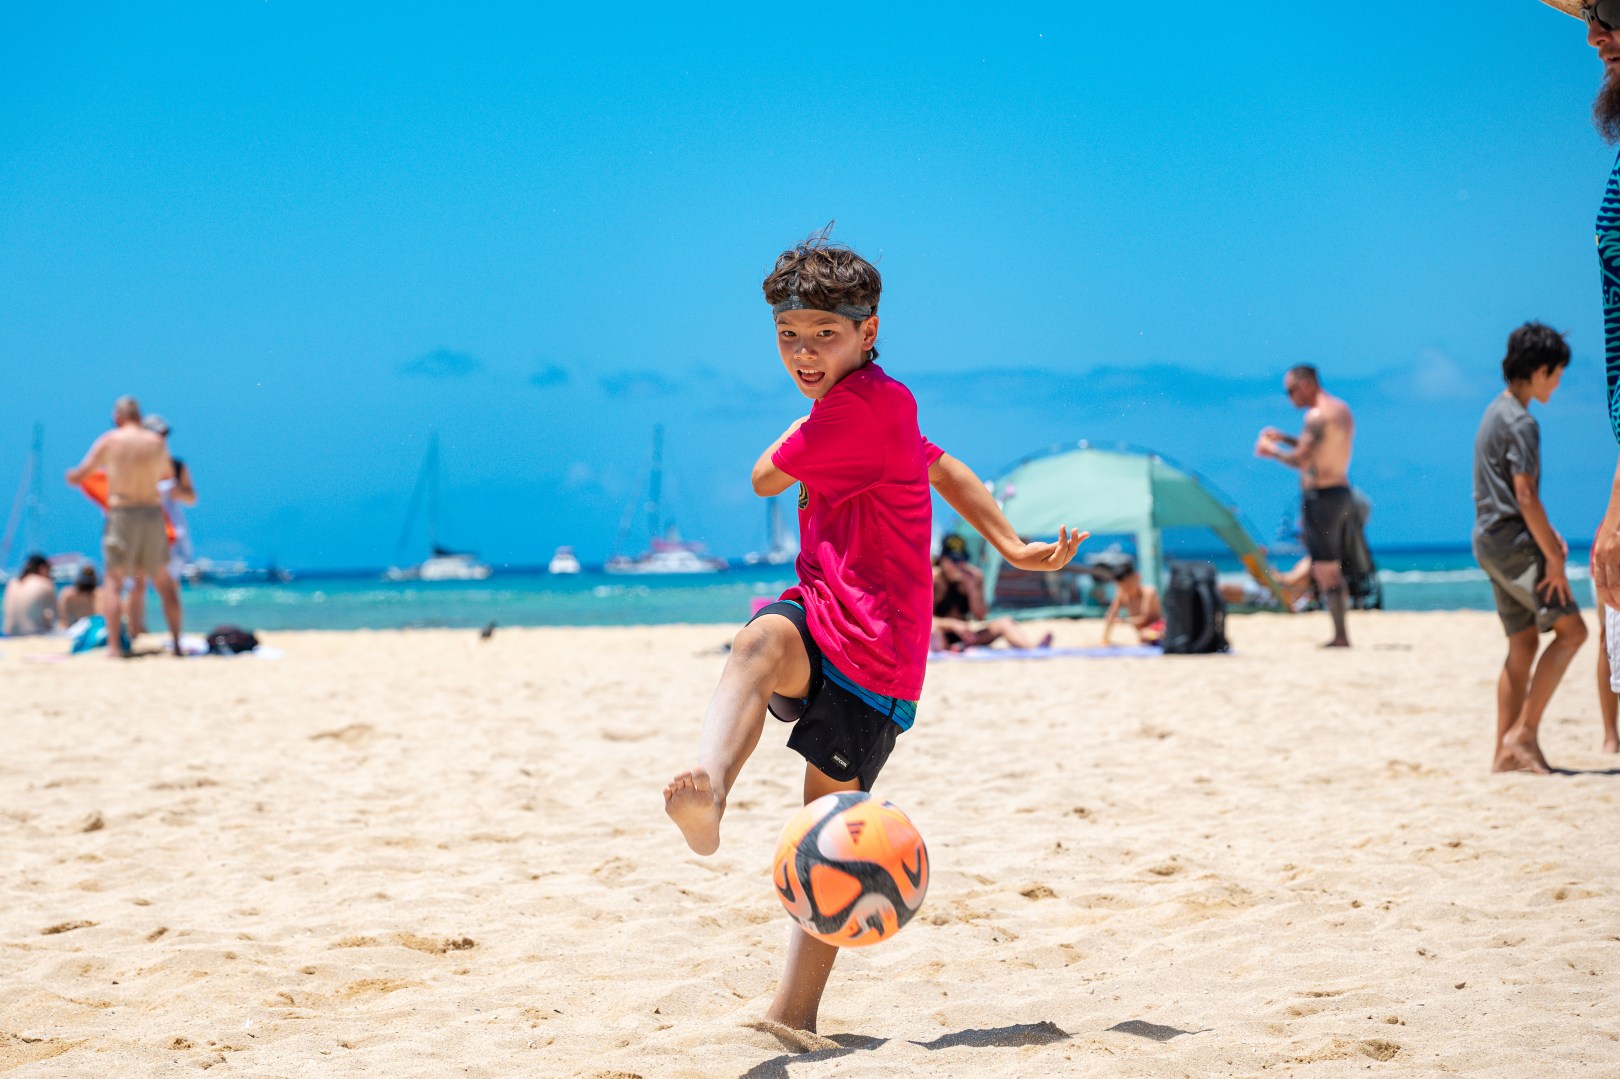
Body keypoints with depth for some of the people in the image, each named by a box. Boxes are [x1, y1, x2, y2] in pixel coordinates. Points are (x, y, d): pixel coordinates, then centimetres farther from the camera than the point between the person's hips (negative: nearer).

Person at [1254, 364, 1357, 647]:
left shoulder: (1318, 416, -15)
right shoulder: (1342, 410, 15)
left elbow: (1300, 460, -19)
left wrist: (1271, 451, -2)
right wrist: (1285, 439, 21)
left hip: (1320, 495, -10)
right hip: (1342, 494, 10)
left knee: (1325, 570, -7)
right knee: (1334, 569, 13)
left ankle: (1340, 636, -9)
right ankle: (1341, 634, 12)